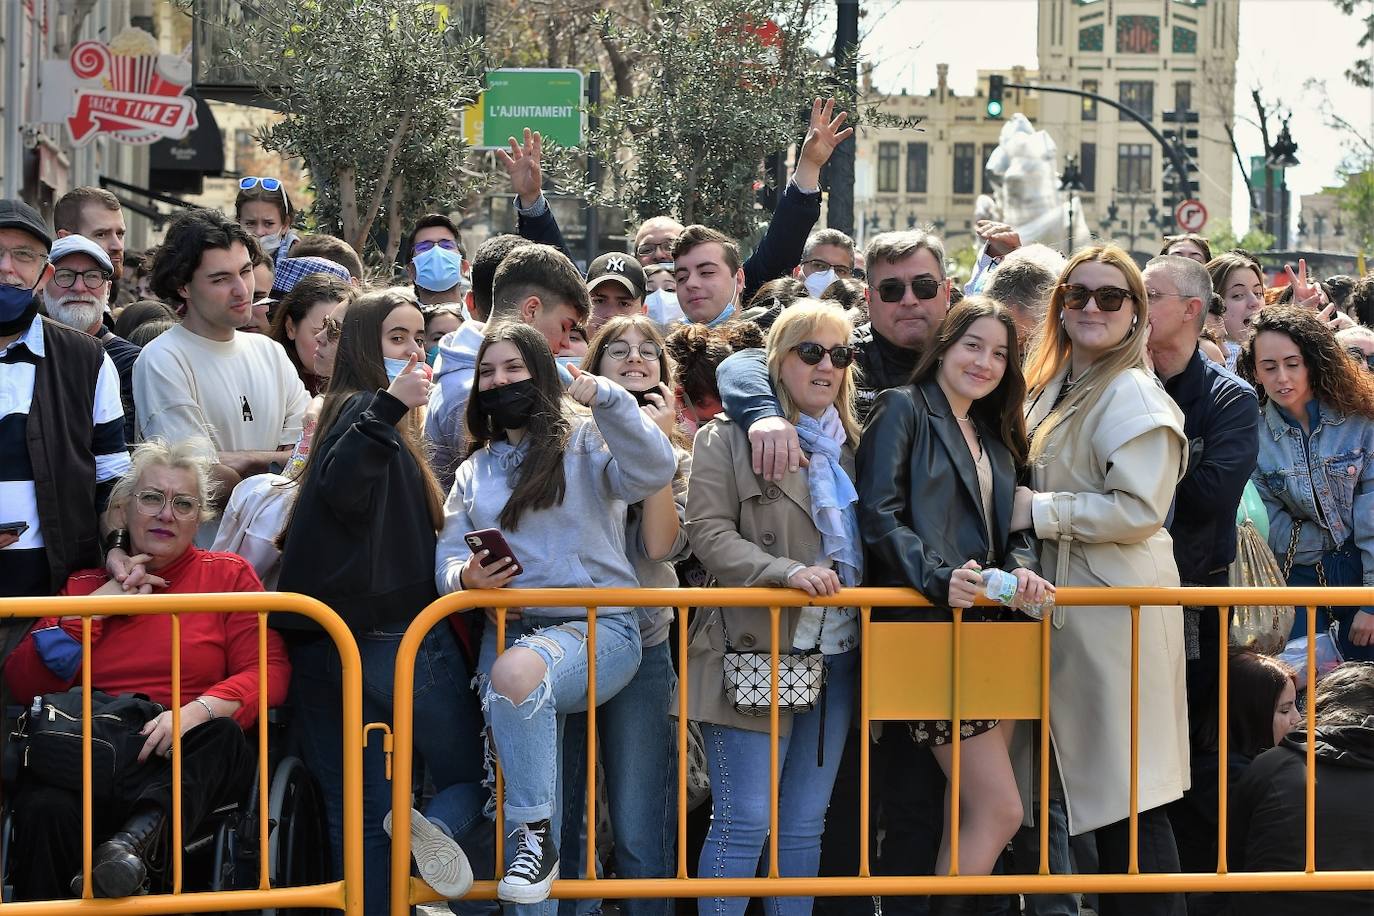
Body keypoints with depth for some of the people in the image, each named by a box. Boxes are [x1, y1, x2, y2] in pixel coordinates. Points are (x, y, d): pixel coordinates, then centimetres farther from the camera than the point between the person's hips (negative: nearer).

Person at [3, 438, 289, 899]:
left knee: (222, 735, -36)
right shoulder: (86, 584, 20)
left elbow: (269, 671, 2)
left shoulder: (229, 574, 15)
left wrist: (198, 711, -18)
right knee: (44, 808, -34)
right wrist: (98, 605, 2)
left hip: (191, 763, 0)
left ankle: (140, 834, -47)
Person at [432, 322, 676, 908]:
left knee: (516, 671, -37)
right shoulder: (473, 472, 23)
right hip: (509, 628, 5)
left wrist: (607, 398, -19)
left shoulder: (586, 442, 7)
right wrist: (466, 576, -9)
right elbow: (447, 558, 14)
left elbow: (652, 472, -13)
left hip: (597, 625, -5)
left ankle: (535, 832, -25)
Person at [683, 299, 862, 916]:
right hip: (755, 652, -6)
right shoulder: (729, 438, -2)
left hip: (836, 655, 6)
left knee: (805, 827, 10)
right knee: (743, 823, -6)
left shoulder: (851, 443, 16)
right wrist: (787, 571, -24)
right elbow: (708, 531, -11)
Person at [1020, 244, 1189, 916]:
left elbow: (1140, 509, -19)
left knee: (1130, 800, -6)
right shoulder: (1050, 389, 15)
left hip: (1116, 603, -9)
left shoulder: (1132, 394, -12)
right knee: (1097, 785, 14)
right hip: (1063, 601, 9)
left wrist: (1038, 510, -15)